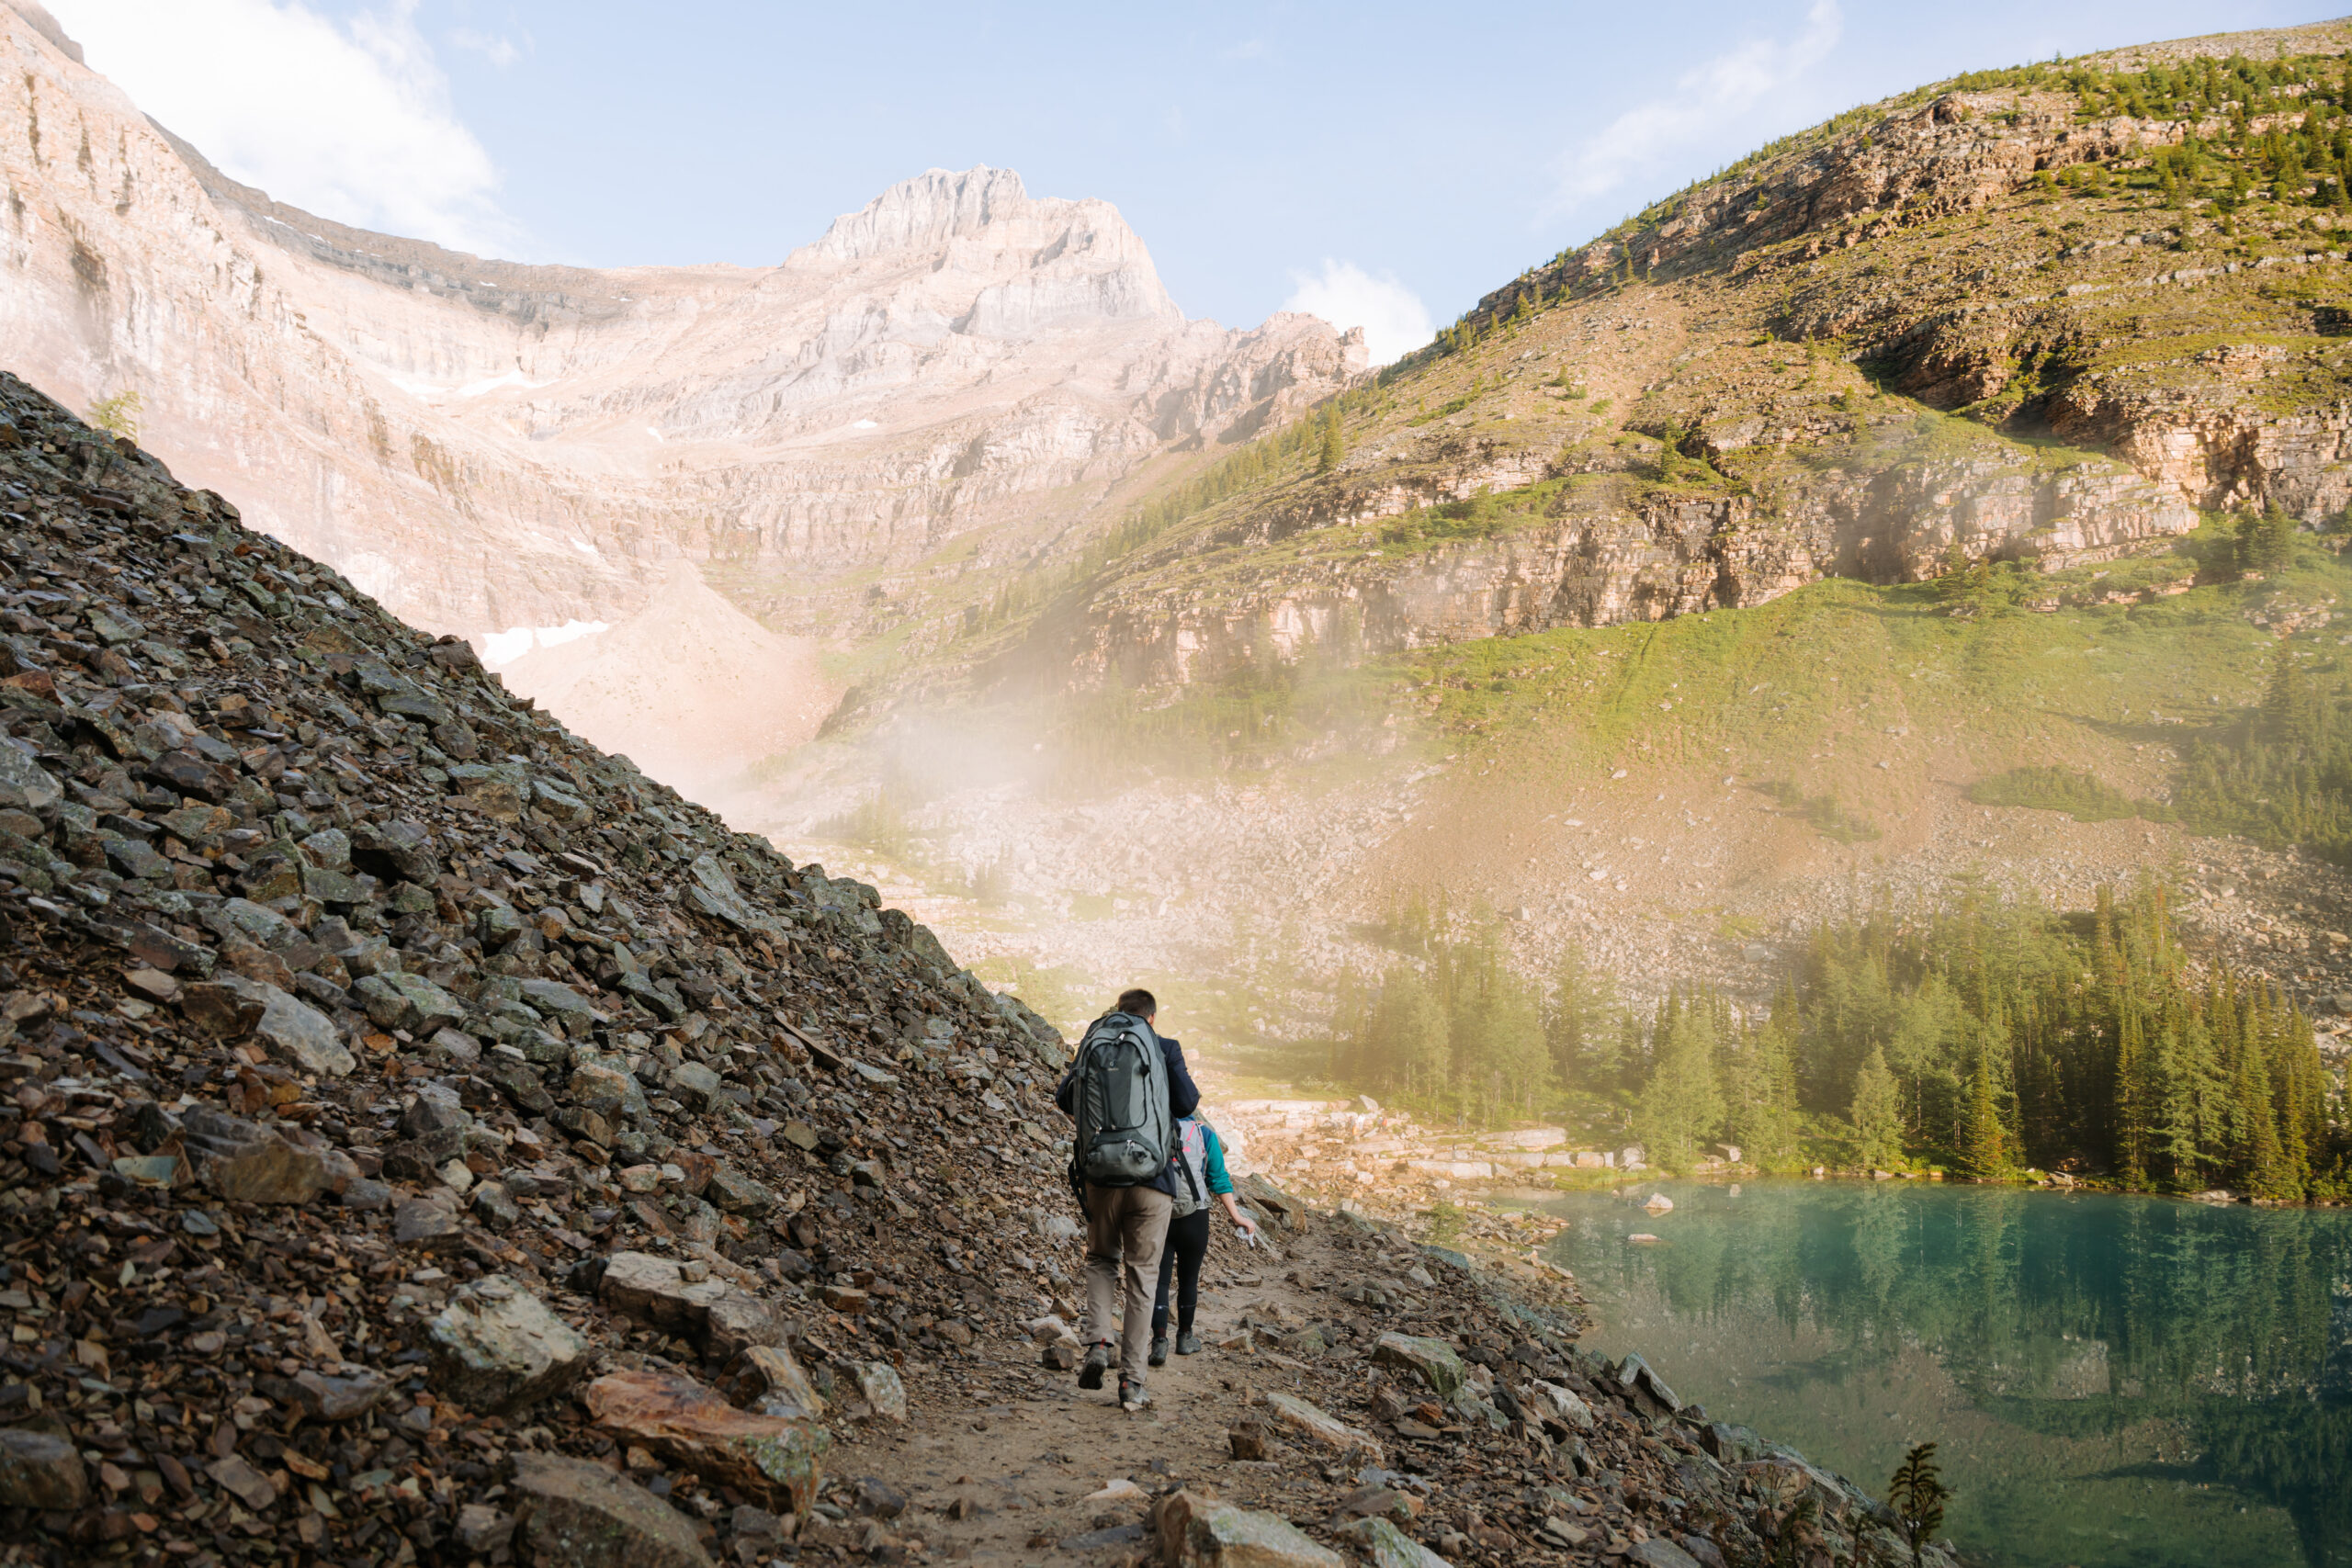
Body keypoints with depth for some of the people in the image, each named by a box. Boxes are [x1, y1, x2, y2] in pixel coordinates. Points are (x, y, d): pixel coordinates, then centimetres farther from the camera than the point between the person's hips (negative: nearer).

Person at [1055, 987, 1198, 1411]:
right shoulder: (1166, 1049, -1)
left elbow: (1065, 1099, 4)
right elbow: (1186, 1104, -7)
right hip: (1152, 1177, -1)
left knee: (1101, 1259, 22)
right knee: (1141, 1275, 7)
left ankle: (1099, 1341, -1)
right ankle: (1132, 1381, 6)